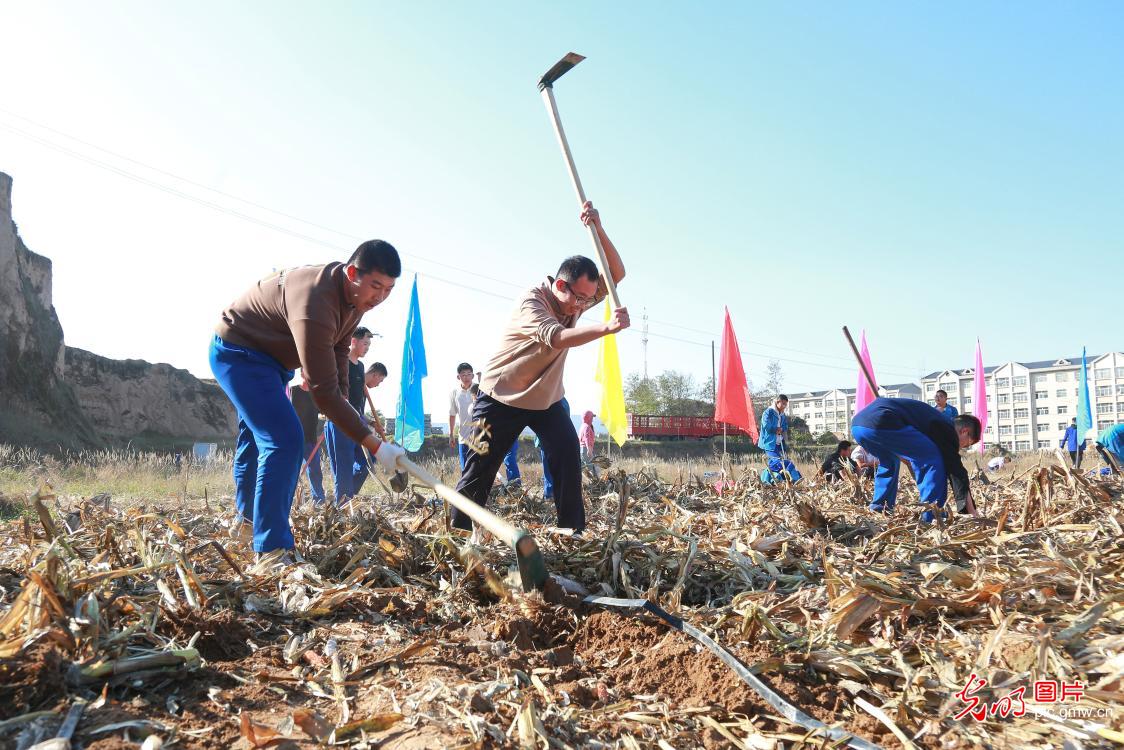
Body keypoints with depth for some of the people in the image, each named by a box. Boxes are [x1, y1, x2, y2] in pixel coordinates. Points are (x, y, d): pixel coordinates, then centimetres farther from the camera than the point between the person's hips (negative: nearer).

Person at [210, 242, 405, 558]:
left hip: (269, 356, 10)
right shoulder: (316, 303, -38)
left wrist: (343, 401, -4)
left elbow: (339, 351, 7)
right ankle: (271, 551, -19)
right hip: (239, 352, -10)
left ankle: (247, 520, 41)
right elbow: (323, 391, -39)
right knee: (284, 439, -22)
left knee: (256, 438, 22)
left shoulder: (355, 294, -9)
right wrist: (375, 445, -38)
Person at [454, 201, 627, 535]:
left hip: (545, 398, 6)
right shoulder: (531, 300, -24)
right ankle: (459, 532, 10)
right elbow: (556, 337, -41)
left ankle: (574, 531, -3)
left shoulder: (578, 297, -3)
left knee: (568, 457, -10)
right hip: (502, 396, -5)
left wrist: (598, 229, -26)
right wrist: (606, 327, -52)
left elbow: (616, 274, -12)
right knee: (480, 469, -3)